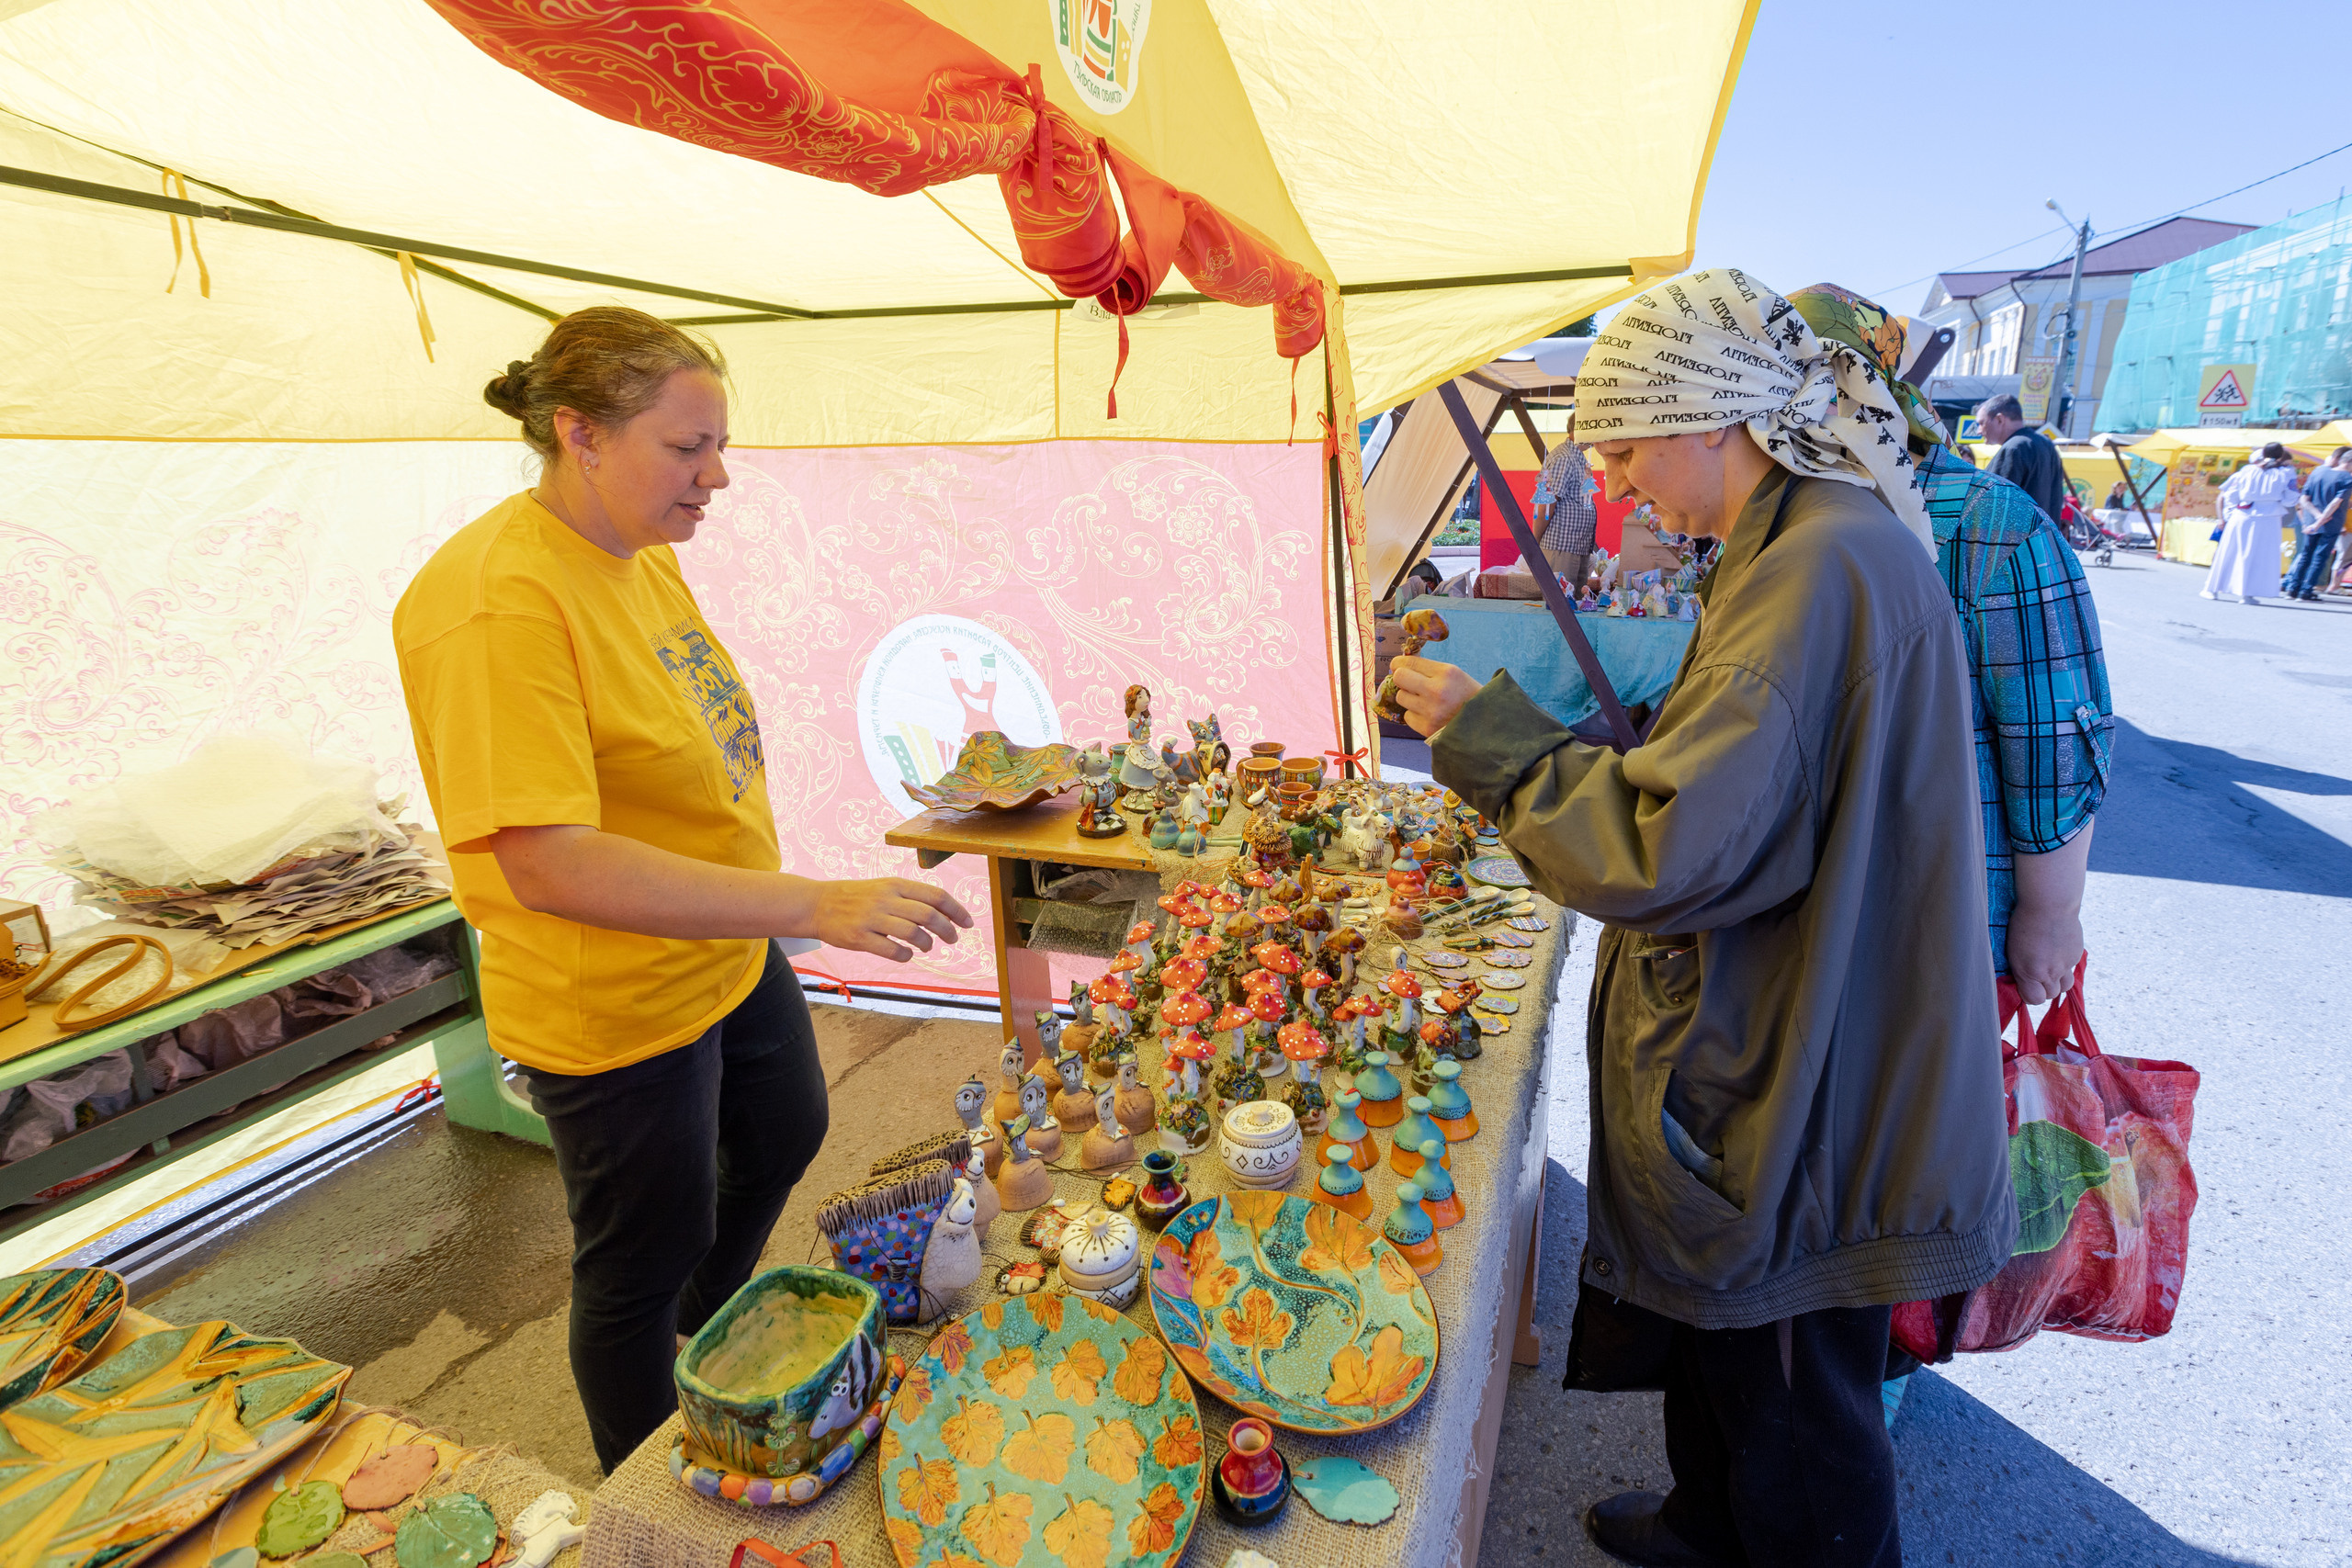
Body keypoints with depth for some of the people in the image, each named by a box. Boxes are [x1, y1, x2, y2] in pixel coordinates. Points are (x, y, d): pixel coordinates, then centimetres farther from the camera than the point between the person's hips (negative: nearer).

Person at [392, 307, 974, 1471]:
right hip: (616, 1005, -9)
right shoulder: (498, 603, -28)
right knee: (642, 1264, 13)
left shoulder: (644, 556, 0)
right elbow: (548, 864, -34)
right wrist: (818, 905, -38)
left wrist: (778, 913, 16)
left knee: (785, 1137, 29)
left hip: (727, 945, 9)